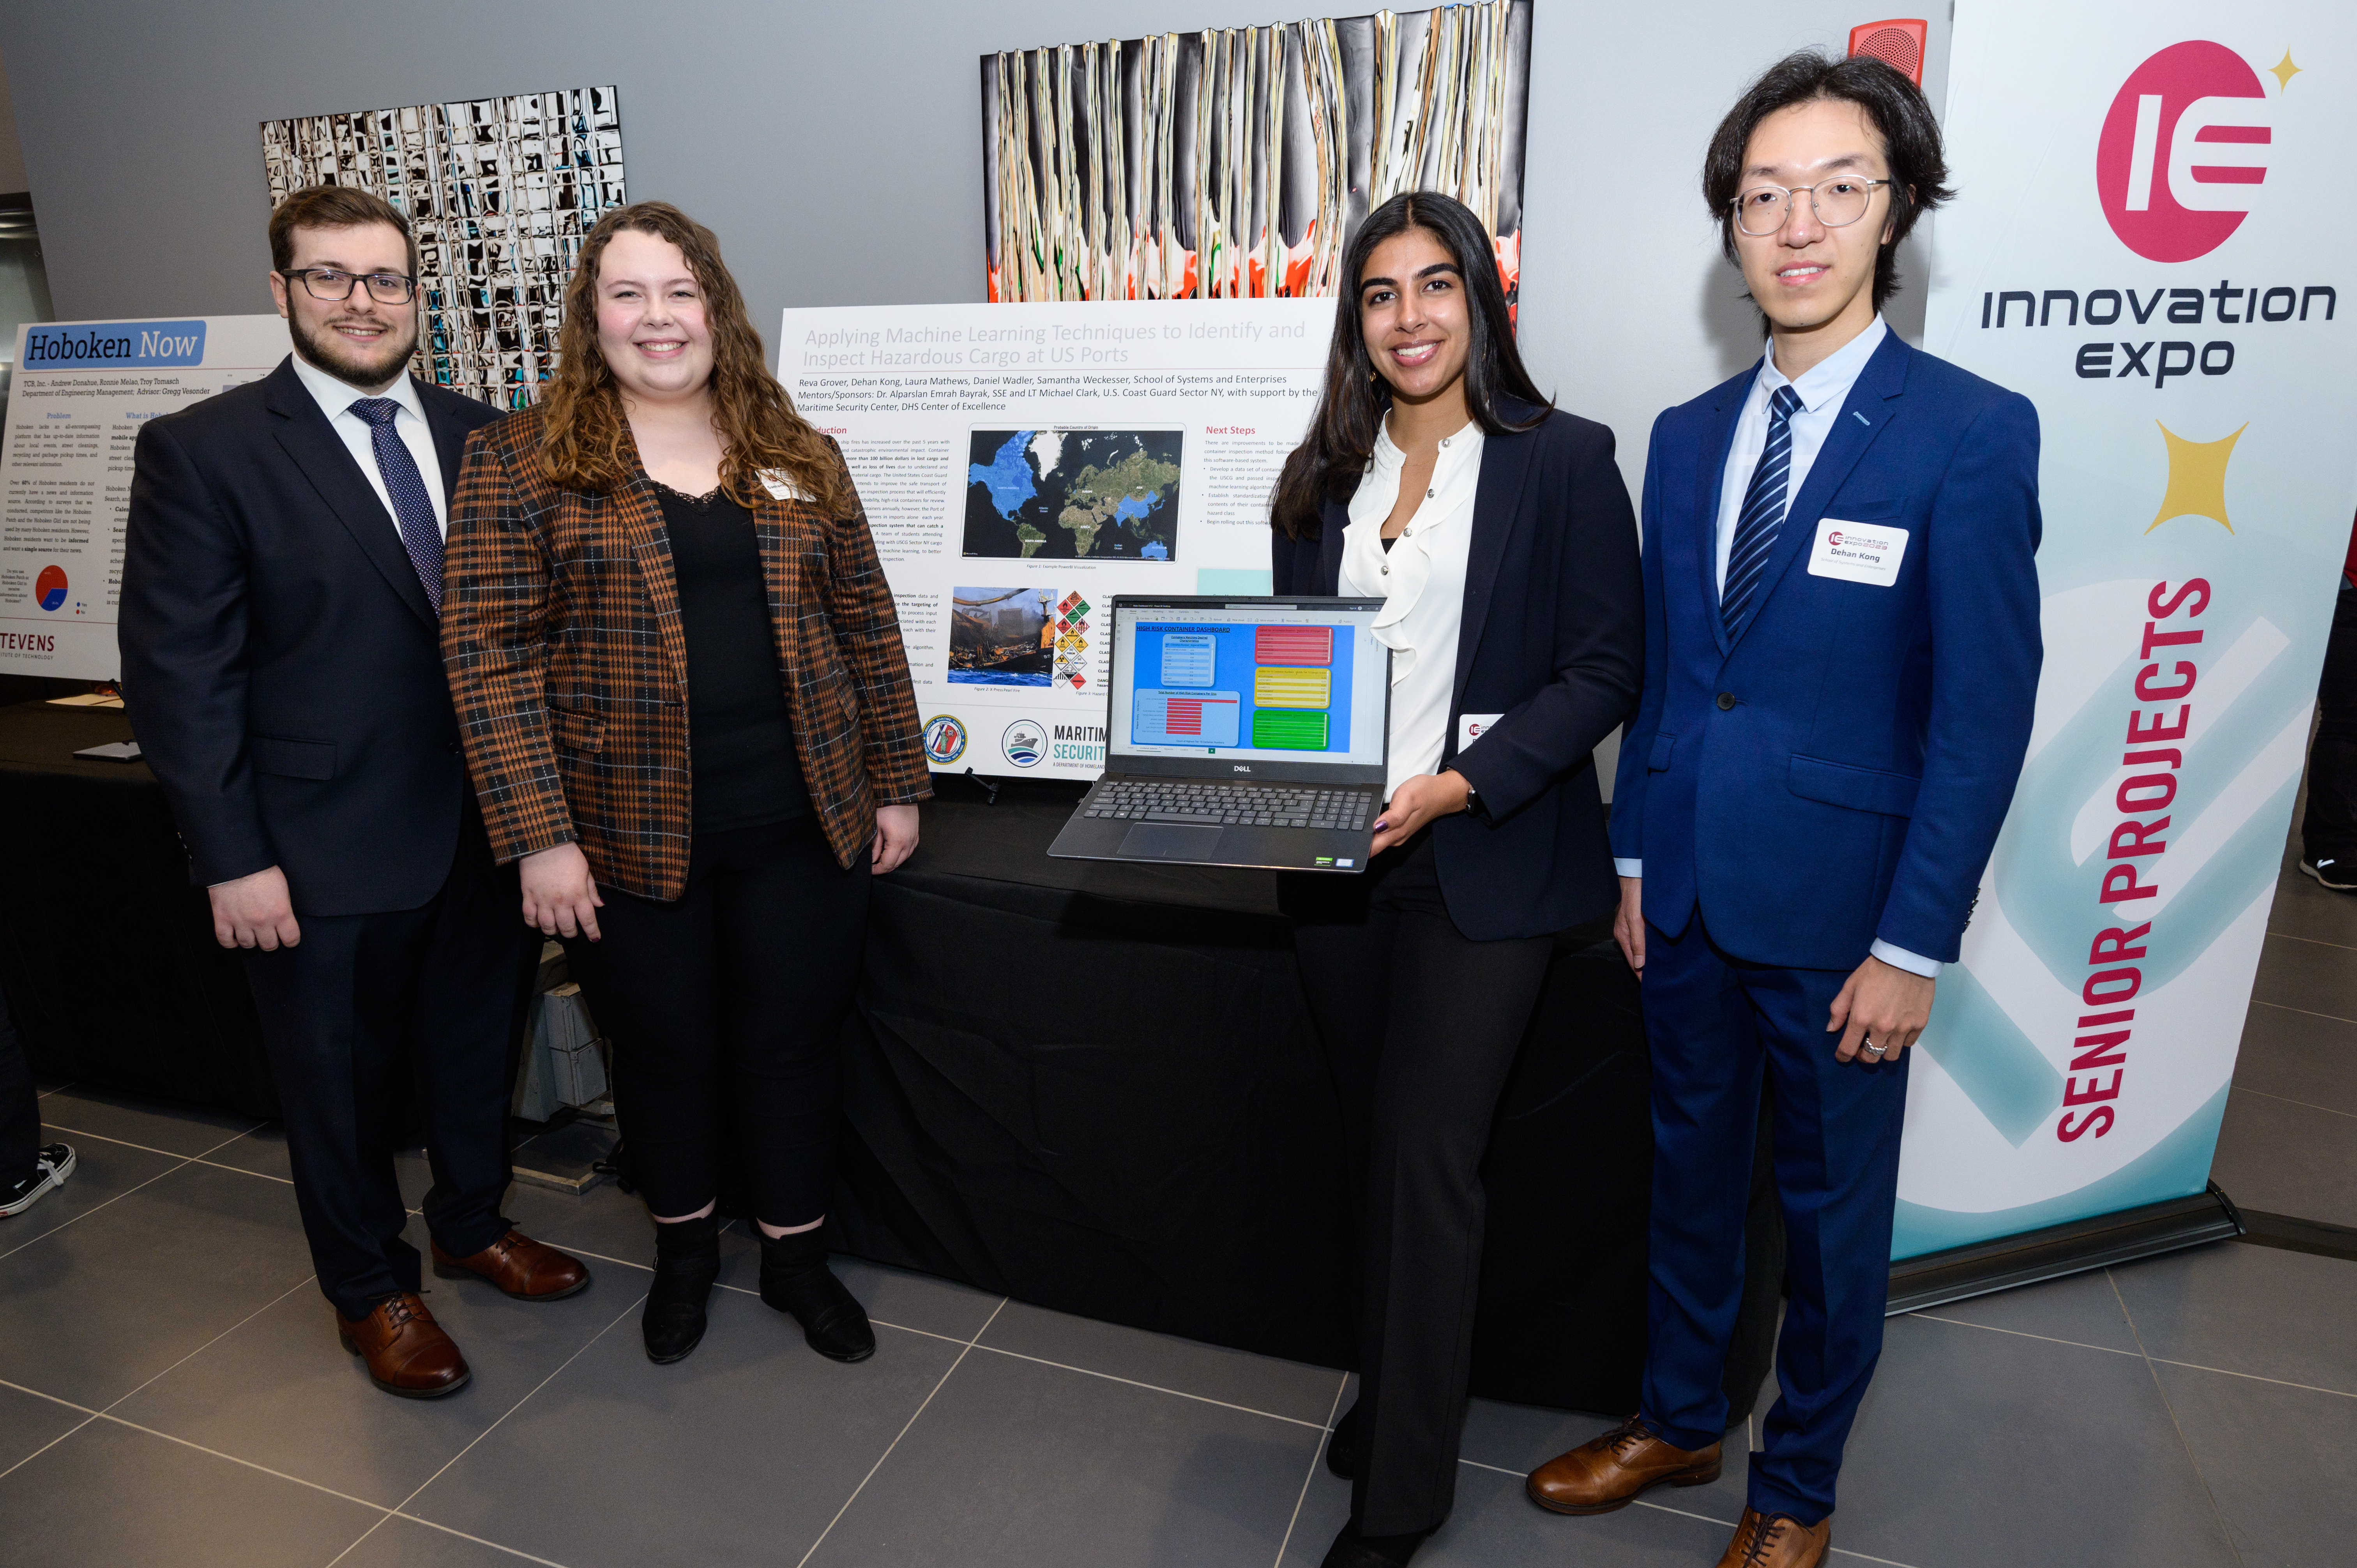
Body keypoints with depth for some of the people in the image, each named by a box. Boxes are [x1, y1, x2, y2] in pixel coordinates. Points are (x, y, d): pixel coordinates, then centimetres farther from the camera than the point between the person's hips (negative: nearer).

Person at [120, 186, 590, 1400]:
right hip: (326, 852, -4)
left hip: (484, 828, 4)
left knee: (478, 1048, 21)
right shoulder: (201, 451, -8)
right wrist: (233, 858, -13)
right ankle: (372, 1291, 38)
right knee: (341, 1085, 15)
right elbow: (178, 672, -10)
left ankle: (473, 1222, 46)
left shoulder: (480, 438, 4)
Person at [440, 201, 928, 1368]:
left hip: (804, 823, 2)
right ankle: (683, 1243, 41)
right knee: (665, 1051, 15)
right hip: (631, 833, -1)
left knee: (793, 1042, 12)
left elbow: (864, 623, 8)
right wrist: (539, 835, -13)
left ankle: (794, 1251, 34)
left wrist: (896, 782, 6)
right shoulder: (520, 462, -2)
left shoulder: (798, 455, 7)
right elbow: (490, 653, -7)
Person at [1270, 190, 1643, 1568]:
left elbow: (1604, 673, -8)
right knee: (1374, 1147, 16)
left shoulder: (1564, 460, -4)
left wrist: (1461, 784, -19)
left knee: (1429, 1163, 0)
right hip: (1334, 861, 5)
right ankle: (1394, 1389, 38)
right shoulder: (1325, 474, 12)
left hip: (1482, 868, -5)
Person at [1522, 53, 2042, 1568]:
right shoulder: (1686, 435, 6)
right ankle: (1679, 1420, 42)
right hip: (1688, 892, 5)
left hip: (1838, 913, -4)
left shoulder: (1974, 433, -10)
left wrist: (1914, 944, -14)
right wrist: (1636, 857, 8)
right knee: (1692, 1172, 20)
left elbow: (1985, 713, -12)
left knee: (1834, 1212, 14)